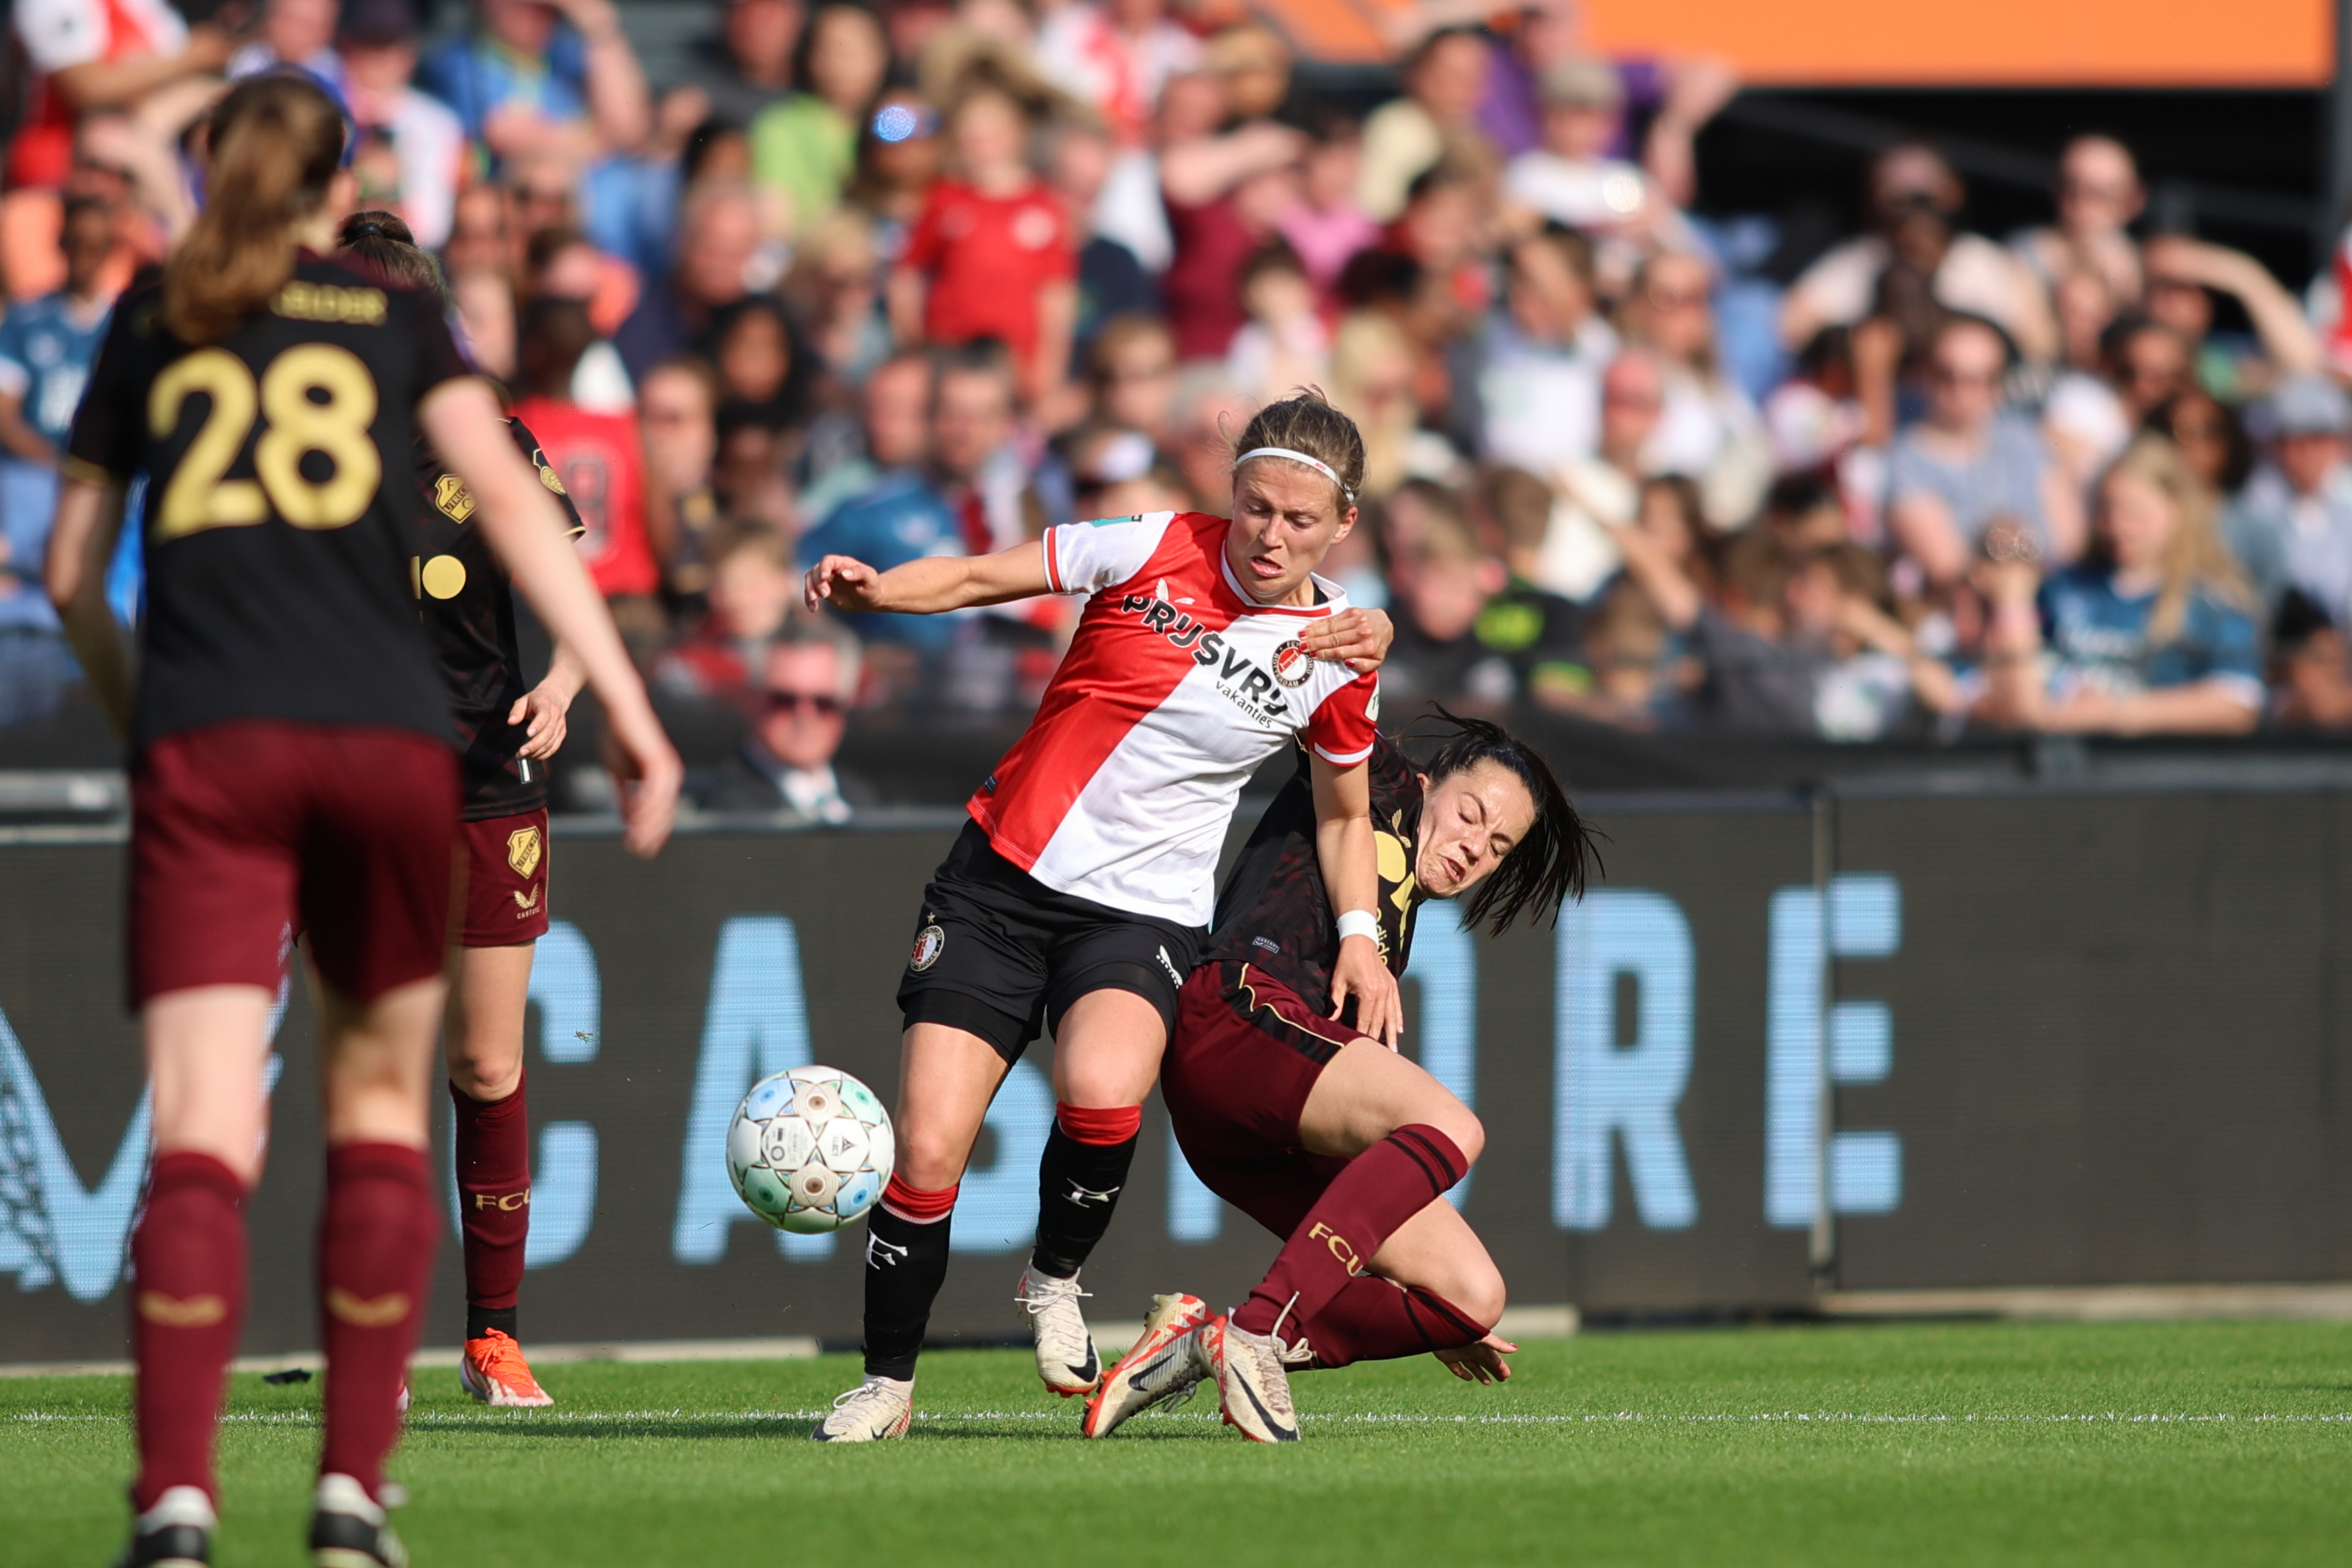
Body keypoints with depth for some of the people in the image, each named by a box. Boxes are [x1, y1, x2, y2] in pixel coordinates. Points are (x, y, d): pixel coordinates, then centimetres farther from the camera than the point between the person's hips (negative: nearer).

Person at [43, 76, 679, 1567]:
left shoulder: (152, 327, 18)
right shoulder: (397, 314, 14)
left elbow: (72, 575, 21)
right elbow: (510, 499, 1)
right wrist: (628, 704, -2)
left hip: (205, 747, 0)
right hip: (386, 741, 0)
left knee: (202, 1137, -8)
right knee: (381, 1107, 15)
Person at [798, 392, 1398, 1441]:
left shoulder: (1336, 657, 0)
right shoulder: (1155, 551, -5)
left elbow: (1343, 812, 18)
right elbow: (980, 578, 1)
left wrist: (1360, 935, 6)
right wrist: (870, 590, -17)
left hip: (1143, 912, 0)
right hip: (1004, 875, 0)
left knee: (1102, 1093, -32)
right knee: (926, 1152, -10)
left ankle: (1056, 1283, -1)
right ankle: (887, 1383, 12)